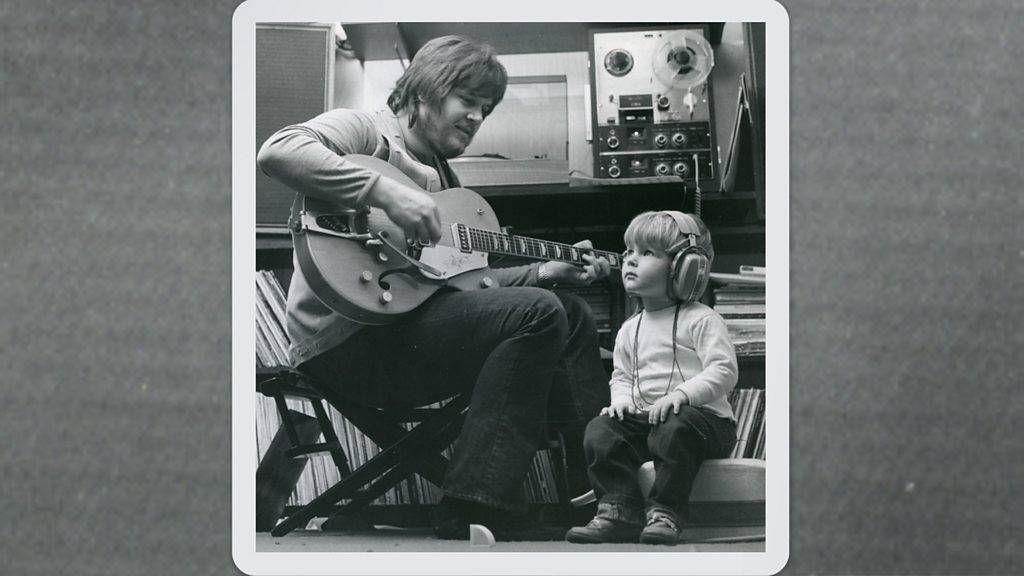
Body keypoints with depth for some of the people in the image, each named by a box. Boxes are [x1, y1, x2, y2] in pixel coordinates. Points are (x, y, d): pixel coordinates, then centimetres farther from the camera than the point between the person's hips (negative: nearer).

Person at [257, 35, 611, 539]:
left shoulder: (439, 175, 23)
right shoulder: (365, 130, -3)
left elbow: (457, 279, 19)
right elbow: (278, 151, -24)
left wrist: (544, 271, 11)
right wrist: (388, 193, -28)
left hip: (406, 318, 10)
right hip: (345, 340, -10)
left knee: (573, 314, 12)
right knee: (538, 314, -22)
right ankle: (467, 519, -25)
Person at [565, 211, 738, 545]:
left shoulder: (701, 320, -4)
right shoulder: (630, 330, 18)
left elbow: (723, 371, -12)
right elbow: (621, 375, 23)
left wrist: (682, 394, -26)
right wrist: (621, 398, -1)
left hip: (703, 415, -6)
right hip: (643, 415, 6)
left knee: (674, 430, -38)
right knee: (600, 431, -16)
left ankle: (664, 514, -30)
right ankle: (620, 511, -17)